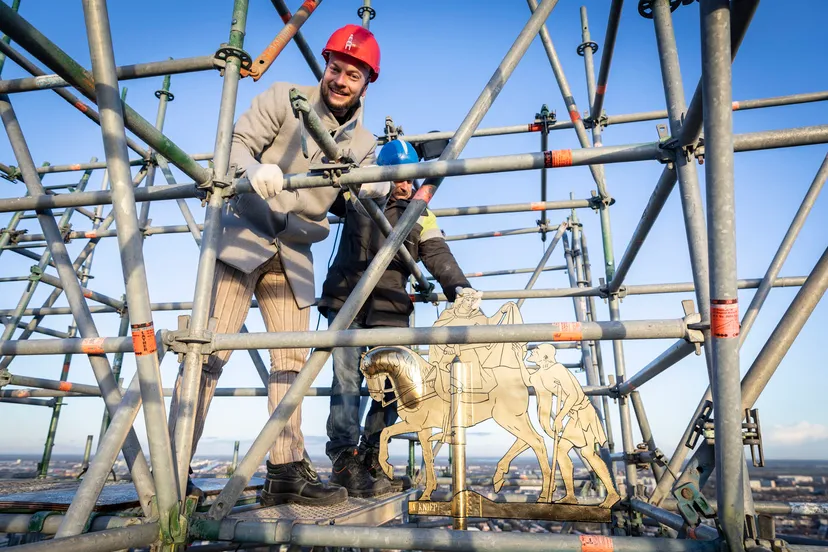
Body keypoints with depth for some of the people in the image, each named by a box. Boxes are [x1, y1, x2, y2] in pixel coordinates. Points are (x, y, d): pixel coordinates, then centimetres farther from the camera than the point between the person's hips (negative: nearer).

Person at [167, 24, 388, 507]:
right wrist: (255, 169, -31)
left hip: (295, 254, 5)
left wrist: (381, 189, -18)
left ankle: (287, 472, 8)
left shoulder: (363, 144, 12)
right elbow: (237, 142, -8)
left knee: (292, 360, 2)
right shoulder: (284, 98, 0)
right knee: (211, 349, -11)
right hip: (244, 235, -4)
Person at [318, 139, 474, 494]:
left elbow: (438, 255, -3)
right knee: (347, 376, -11)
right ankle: (344, 459, -2)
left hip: (389, 309, 2)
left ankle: (369, 459, 14)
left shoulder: (421, 216, 10)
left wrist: (458, 287, -21)